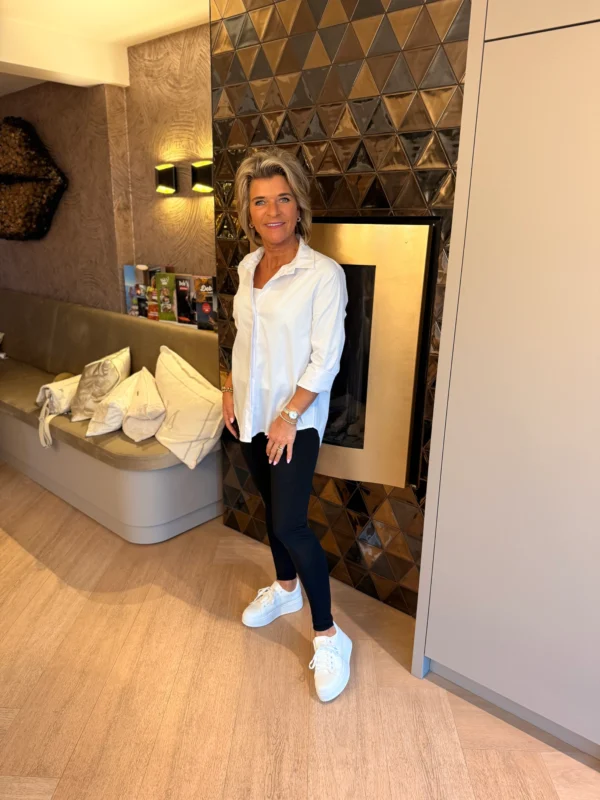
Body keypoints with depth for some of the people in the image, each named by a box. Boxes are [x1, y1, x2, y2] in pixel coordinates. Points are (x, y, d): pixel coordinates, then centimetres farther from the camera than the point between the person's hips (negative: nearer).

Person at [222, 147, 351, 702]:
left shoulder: (323, 274, -16)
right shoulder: (247, 268, 5)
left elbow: (325, 359, -17)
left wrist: (288, 416, -18)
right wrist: (231, 392, 10)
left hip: (296, 418, -7)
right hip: (252, 412, 7)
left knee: (291, 523, -8)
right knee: (272, 506, 19)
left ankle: (329, 636, 10)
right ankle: (285, 588, 42)